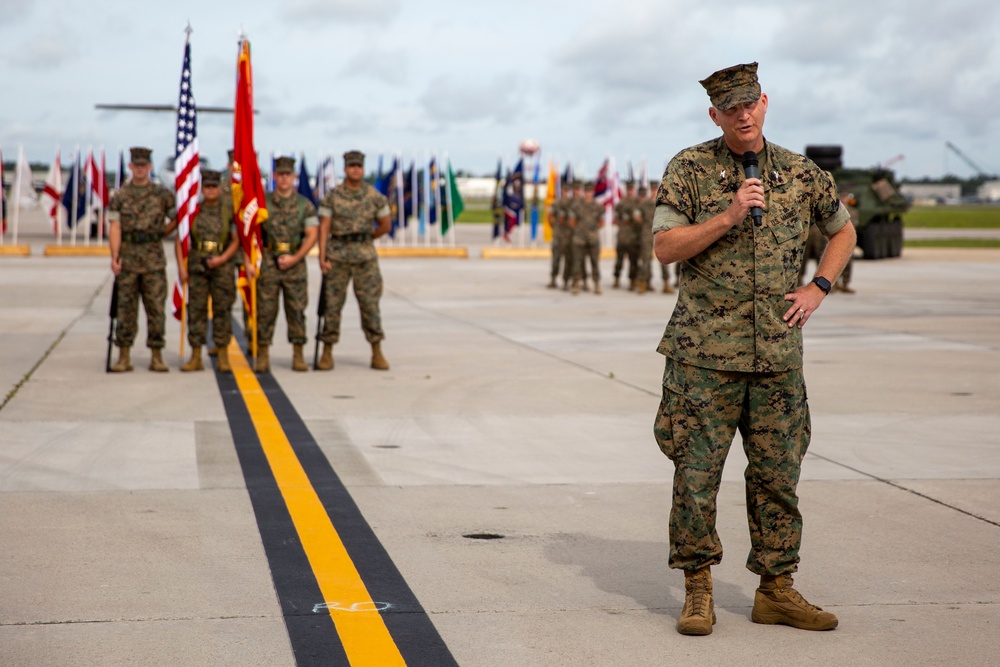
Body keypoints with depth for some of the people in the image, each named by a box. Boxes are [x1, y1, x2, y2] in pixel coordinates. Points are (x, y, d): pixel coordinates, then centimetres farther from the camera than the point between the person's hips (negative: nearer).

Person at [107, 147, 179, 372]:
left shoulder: (162, 194, 4)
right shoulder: (120, 196, 4)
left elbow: (177, 218, 14)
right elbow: (114, 227, -4)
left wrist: (160, 234, 7)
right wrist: (115, 257, -14)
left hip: (154, 259, 0)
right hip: (128, 259, 0)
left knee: (156, 307, 1)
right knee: (126, 308, 3)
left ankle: (156, 356, 8)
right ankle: (124, 357, 8)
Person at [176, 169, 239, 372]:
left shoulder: (229, 210, 3)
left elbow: (236, 240, 4)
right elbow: (180, 239, 7)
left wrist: (222, 259, -11)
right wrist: (181, 266, -2)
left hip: (222, 266, -1)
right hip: (197, 266, 1)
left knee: (222, 310, 0)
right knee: (196, 310, 1)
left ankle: (223, 357, 6)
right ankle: (196, 357, 7)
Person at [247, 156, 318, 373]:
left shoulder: (305, 205, 5)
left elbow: (312, 235, 0)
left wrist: (295, 258, -11)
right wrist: (248, 261, -8)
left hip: (295, 264, 0)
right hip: (268, 263, 0)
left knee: (297, 310, 2)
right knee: (265, 310, -1)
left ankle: (298, 355, 10)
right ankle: (263, 355, 6)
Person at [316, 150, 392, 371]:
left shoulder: (375, 197, 2)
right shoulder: (332, 196, 0)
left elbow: (385, 226, 12)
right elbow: (324, 228, -3)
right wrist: (322, 257, -11)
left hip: (365, 256, 1)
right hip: (337, 256, -1)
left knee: (370, 303, 0)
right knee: (332, 304, 2)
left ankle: (377, 353, 7)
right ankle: (327, 353, 9)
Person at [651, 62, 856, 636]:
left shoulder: (801, 174, 9)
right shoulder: (690, 169, 0)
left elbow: (843, 230, 23)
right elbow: (665, 246, -7)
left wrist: (818, 289, 9)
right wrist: (729, 217, -18)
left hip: (778, 352, 3)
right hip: (705, 351, -3)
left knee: (777, 475, 7)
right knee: (697, 474, -2)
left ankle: (777, 590, 18)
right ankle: (699, 592, 10)